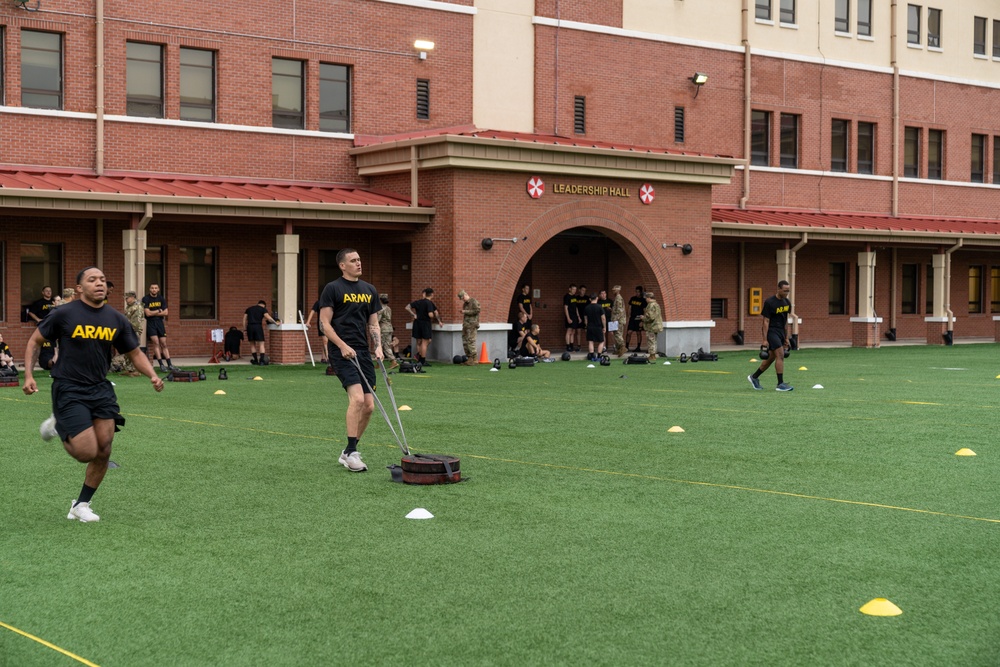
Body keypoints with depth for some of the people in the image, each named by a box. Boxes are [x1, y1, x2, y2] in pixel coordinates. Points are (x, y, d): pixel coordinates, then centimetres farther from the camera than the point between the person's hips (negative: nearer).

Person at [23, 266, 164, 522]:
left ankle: (81, 506, 21)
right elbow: (35, 341, 4)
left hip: (101, 390, 5)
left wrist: (152, 375, -5)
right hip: (69, 390, -5)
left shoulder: (116, 319, 4)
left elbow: (135, 353, 13)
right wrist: (28, 375, -7)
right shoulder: (64, 314, -8)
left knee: (103, 452, 1)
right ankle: (57, 427, 19)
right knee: (87, 452, -13)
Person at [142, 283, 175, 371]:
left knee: (163, 344, 2)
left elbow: (166, 313, 1)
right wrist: (159, 311, -3)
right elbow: (148, 313, -13)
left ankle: (169, 365, 0)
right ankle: (161, 365, -10)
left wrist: (153, 313, -7)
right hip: (151, 324, -4)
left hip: (160, 322, 4)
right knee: (156, 343, -11)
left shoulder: (161, 298, 8)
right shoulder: (146, 299, -5)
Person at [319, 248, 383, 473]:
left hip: (363, 353, 6)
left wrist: (378, 346, 2)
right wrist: (343, 346, -16)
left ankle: (348, 452, 16)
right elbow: (325, 323, -6)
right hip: (342, 352, -6)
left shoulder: (370, 290, 15)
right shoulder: (332, 289, -3)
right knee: (357, 397, -21)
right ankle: (351, 452, -13)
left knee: (368, 405, 2)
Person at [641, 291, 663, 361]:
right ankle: (653, 355, 22)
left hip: (651, 327, -11)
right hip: (655, 326, 11)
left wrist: (643, 317, -9)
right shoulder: (656, 304, 14)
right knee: (653, 342, 16)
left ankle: (652, 356, -4)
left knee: (651, 341, -6)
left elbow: (650, 317, -24)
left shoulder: (651, 306, -19)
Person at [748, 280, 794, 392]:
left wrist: (786, 338, 16)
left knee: (771, 357, 11)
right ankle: (780, 384, -11)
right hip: (771, 331, -8)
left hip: (781, 332, 8)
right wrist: (765, 340, -16)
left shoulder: (787, 303, 8)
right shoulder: (769, 302, -14)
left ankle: (754, 377, 27)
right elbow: (765, 321, -14)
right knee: (780, 355, -15)